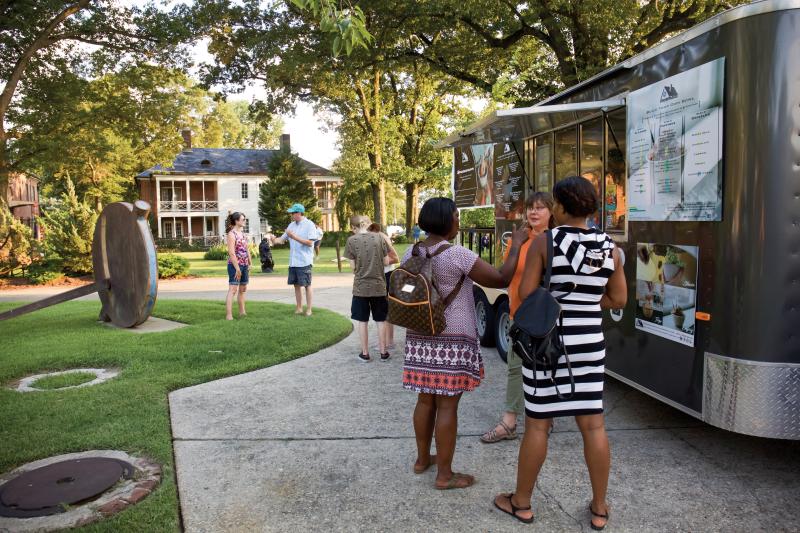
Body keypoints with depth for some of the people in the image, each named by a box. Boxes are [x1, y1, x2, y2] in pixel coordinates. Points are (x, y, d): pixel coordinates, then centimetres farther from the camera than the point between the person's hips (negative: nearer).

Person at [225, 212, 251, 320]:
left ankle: (242, 312, 25)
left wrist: (249, 264, 13)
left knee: (243, 289, 15)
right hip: (235, 265, -9)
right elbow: (231, 253, -18)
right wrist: (237, 268, -21)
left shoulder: (242, 233, 14)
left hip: (244, 265, 9)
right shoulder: (231, 234, -12)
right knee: (233, 289, -12)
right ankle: (228, 315, -14)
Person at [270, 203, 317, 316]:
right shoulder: (292, 225, 11)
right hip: (293, 261, 6)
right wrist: (275, 240, -11)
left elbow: (310, 243, -15)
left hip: (304, 261, -6)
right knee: (296, 285, 11)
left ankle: (308, 309, 11)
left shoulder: (309, 225, -8)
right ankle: (299, 308, 21)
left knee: (307, 285, 2)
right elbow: (282, 239, 11)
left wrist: (294, 237, -19)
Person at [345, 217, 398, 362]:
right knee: (380, 320, 12)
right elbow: (385, 262, 0)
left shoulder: (351, 240, -7)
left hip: (361, 286, -1)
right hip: (379, 285, 1)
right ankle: (383, 352, 19)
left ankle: (365, 353, 15)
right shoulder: (379, 237, -2)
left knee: (362, 321, 9)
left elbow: (353, 266, -4)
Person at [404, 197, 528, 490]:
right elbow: (502, 279, -13)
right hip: (452, 340, -7)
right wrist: (516, 246, -1)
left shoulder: (411, 254, 4)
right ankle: (444, 475, 12)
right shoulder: (458, 255, -16)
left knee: (426, 400, 18)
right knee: (447, 406, 2)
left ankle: (422, 459, 32)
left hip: (420, 338, 7)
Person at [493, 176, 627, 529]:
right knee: (593, 424, 11)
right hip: (588, 343, 4)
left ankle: (522, 503, 21)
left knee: (537, 423, 7)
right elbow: (618, 300, 6)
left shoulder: (544, 242, -10)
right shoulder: (609, 247, 2)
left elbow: (526, 293, -11)